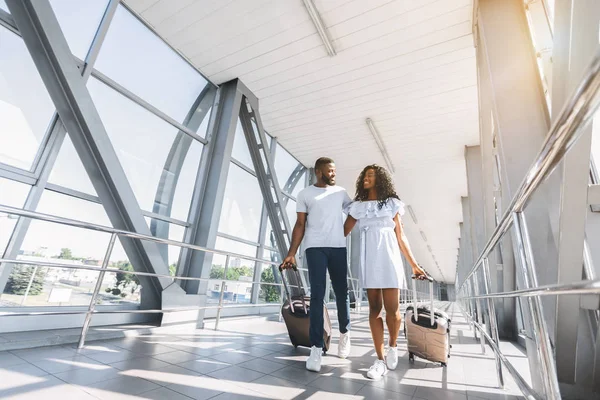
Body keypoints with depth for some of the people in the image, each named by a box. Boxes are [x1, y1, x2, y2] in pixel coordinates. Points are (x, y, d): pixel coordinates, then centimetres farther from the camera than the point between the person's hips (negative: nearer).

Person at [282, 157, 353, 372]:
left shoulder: (340, 192, 14)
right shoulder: (305, 194, 7)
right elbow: (300, 225, 4)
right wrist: (291, 253, -3)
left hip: (338, 247, 3)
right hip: (315, 248, -2)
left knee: (342, 293, 9)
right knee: (317, 295, -5)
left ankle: (344, 333, 33)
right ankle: (316, 348, 2)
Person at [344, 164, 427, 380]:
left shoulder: (391, 203, 9)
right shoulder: (357, 206, 11)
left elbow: (400, 236, 10)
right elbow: (343, 232, 8)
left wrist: (414, 264, 8)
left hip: (388, 257, -1)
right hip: (368, 258, 1)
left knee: (392, 308, -4)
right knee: (375, 307, 3)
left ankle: (393, 345, 25)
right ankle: (380, 359, 12)